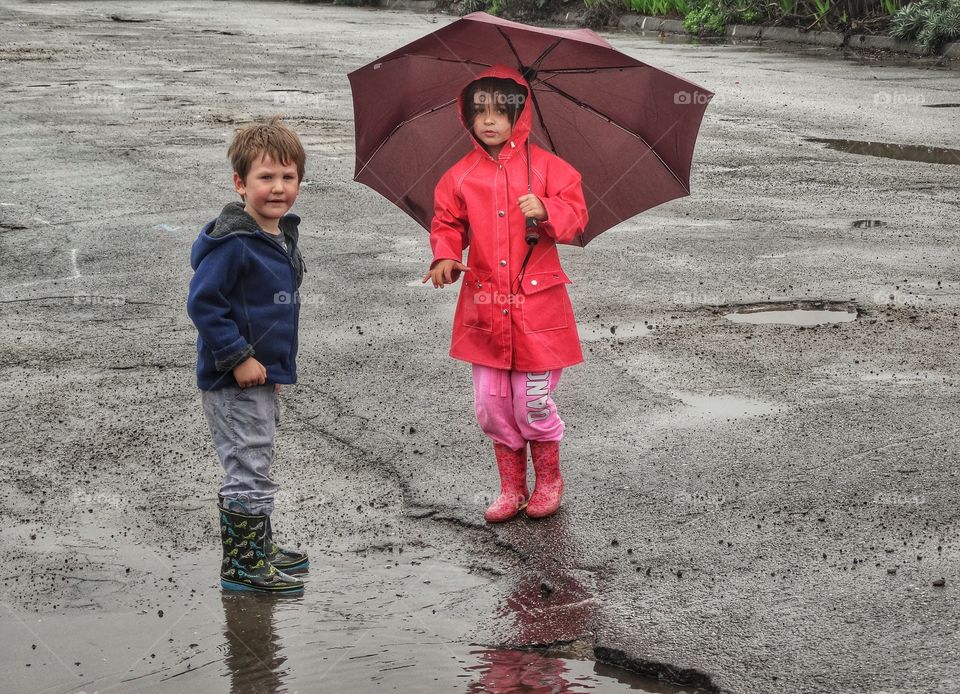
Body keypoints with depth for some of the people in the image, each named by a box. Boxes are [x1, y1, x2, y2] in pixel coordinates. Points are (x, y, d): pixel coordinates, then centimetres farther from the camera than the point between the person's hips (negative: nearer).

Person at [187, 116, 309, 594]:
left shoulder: (282, 236, 8)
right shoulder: (232, 243, -21)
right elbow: (202, 304, -22)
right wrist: (238, 357, -22)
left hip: (264, 376, 9)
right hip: (233, 381, -9)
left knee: (256, 467, 21)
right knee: (247, 470, -2)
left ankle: (260, 547, 35)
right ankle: (242, 564, 9)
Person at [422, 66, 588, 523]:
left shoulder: (544, 166, -2)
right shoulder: (460, 176, 5)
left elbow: (575, 215, -4)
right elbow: (447, 224, 12)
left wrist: (546, 210, -24)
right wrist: (445, 255, -7)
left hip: (536, 304, -3)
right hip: (484, 305, 3)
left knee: (534, 403, 0)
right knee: (491, 405, 7)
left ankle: (548, 481, 24)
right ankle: (512, 487, 23)